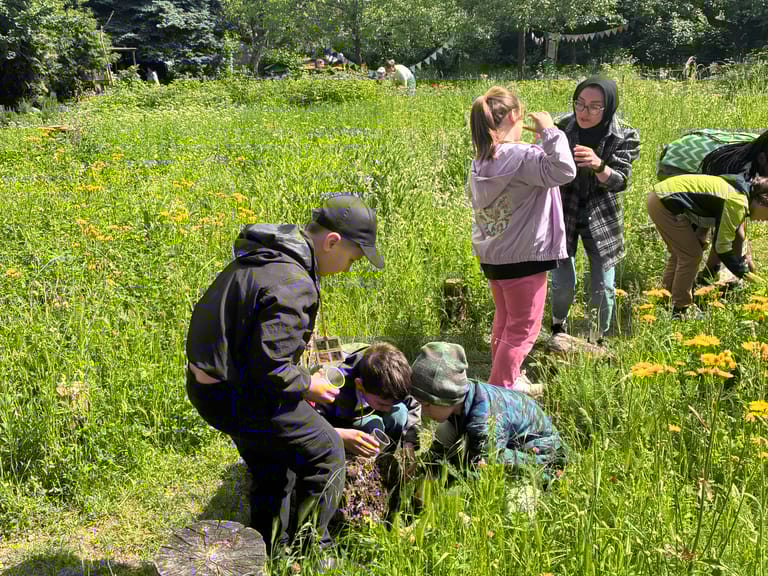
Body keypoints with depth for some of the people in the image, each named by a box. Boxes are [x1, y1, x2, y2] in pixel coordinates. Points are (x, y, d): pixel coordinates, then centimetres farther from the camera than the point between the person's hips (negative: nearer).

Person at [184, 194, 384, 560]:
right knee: (326, 453, 4)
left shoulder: (267, 256, 7)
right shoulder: (292, 286, -26)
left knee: (274, 472, 25)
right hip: (237, 397, -10)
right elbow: (270, 367, -28)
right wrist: (307, 385, -9)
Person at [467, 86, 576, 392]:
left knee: (505, 319, 24)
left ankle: (505, 379, 37)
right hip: (522, 258, -9)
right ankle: (500, 390, 7)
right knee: (523, 329, 4)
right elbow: (564, 171, -33)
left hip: (491, 255, 9)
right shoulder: (521, 157, -22)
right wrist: (549, 131, -24)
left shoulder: (481, 162, 4)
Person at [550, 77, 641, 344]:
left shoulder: (624, 136, -11)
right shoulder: (562, 127, -9)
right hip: (563, 213, 0)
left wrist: (598, 165, -39)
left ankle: (598, 340, 28)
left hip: (602, 217, 0)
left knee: (603, 288, 2)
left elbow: (620, 181, -19)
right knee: (564, 284, -3)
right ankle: (558, 325, 30)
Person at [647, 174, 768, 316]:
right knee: (691, 255, -3)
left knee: (679, 253, 21)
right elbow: (722, 247, -12)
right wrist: (744, 273, -1)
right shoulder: (737, 203, -15)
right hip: (666, 202, -10)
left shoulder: (739, 191, 14)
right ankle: (679, 310, 5)